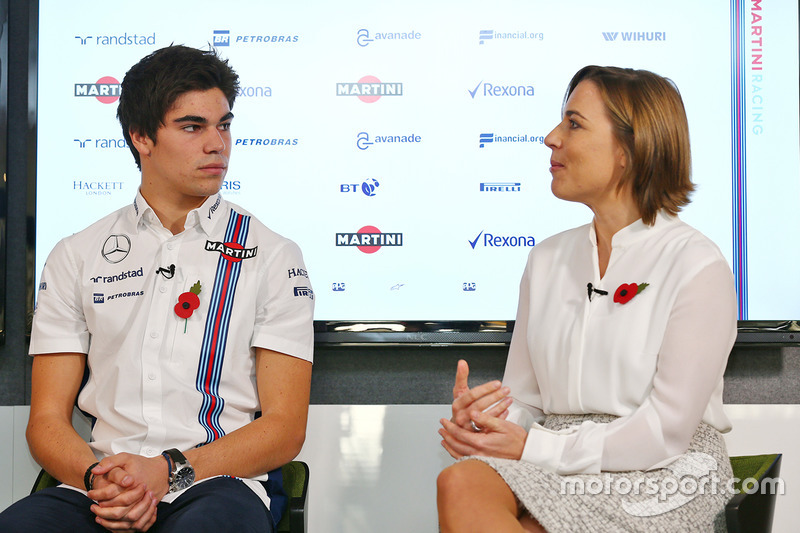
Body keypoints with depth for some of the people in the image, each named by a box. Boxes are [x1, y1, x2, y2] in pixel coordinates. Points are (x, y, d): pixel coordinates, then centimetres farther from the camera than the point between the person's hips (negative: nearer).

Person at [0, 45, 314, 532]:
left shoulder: (272, 256, 7)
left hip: (222, 481, -2)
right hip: (100, 486, 2)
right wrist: (97, 477, -13)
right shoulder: (76, 257, 13)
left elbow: (285, 428, 0)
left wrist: (169, 470, -15)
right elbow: (48, 419, 9)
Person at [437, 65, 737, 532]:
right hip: (555, 470, 5)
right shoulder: (548, 259, 14)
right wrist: (479, 416, -10)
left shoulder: (697, 266, -6)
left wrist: (533, 449, -15)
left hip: (660, 477, -5)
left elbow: (665, 431, -12)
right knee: (462, 483, -28)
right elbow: (523, 399, 13)